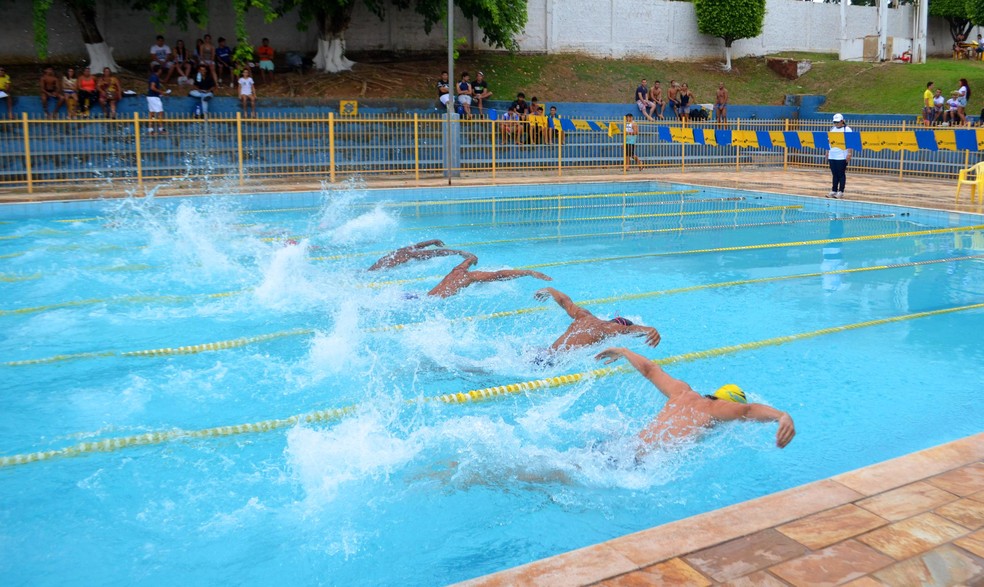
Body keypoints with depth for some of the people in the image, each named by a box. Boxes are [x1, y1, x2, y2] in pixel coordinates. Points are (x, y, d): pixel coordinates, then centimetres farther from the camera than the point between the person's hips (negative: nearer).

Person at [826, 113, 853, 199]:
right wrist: (827, 153, 17)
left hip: (842, 156, -6)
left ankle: (841, 192, 2)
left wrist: (849, 154, -17)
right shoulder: (832, 130, 15)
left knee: (841, 174, -2)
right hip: (832, 156, 6)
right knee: (834, 174, 8)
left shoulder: (847, 130, -4)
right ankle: (834, 191, 11)